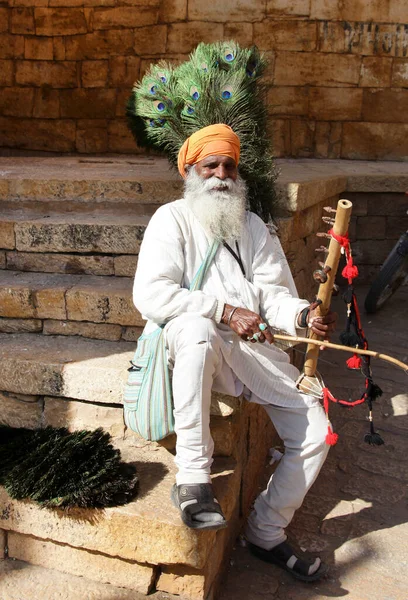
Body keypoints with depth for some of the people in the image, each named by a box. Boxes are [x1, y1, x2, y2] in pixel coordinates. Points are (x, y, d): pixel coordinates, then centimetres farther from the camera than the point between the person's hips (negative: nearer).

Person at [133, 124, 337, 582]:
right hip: (191, 340, -5)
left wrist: (302, 314, -15)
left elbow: (274, 292, 9)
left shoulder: (253, 227, 19)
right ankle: (192, 480, -29)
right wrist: (223, 310, -19)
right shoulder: (172, 219, 2)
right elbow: (150, 294, -12)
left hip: (253, 347, 6)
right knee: (197, 328, -41)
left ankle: (267, 532, 16)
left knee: (314, 431, -4)